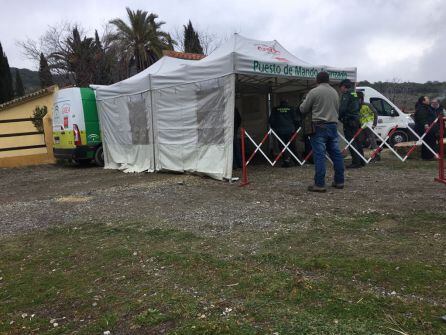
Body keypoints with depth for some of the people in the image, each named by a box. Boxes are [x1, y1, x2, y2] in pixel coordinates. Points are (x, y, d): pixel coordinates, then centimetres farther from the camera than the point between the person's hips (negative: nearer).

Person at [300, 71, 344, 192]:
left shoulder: (314, 92, -6)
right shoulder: (335, 92, 12)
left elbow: (303, 109, -1)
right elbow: (337, 109, 19)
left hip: (319, 126, -6)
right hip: (333, 125, 6)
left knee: (319, 155, -5)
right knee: (336, 154, 11)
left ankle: (319, 184, -6)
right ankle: (339, 181, 18)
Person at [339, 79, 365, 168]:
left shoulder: (346, 95, -10)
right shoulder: (355, 94, 18)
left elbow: (342, 108, -18)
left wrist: (339, 117, -5)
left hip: (349, 121, -9)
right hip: (356, 120, 9)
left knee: (351, 142, -7)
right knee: (357, 141, 14)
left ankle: (356, 162, -9)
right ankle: (361, 161, 18)